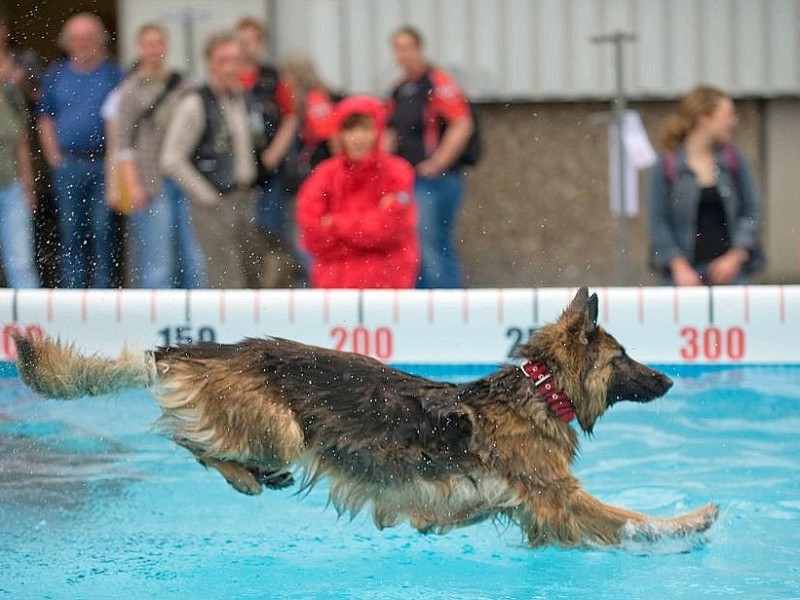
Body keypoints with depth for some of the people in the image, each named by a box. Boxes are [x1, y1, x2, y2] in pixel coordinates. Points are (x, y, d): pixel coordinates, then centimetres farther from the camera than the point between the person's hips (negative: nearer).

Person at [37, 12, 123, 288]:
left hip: (104, 164, -2)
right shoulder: (56, 76, 10)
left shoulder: (113, 74, 3)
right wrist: (54, 157, 3)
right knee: (71, 231, 4)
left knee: (103, 230, -1)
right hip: (68, 165, 2)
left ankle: (102, 290, 4)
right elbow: (46, 120, 14)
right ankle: (72, 290, 10)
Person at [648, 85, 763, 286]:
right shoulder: (667, 166, -2)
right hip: (685, 271, -2)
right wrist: (680, 267, -10)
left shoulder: (734, 160, 7)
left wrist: (735, 257, -3)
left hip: (728, 268, 2)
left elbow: (751, 212, 9)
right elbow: (658, 223, -2)